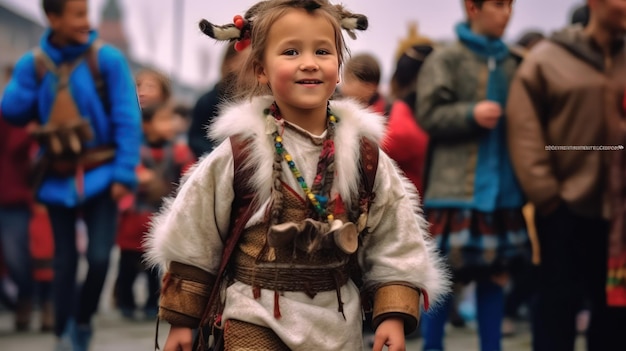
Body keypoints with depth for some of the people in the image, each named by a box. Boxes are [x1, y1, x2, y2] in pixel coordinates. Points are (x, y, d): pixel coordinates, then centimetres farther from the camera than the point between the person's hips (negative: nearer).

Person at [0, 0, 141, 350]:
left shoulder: (107, 59, -9)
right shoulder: (32, 64, -1)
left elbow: (127, 119, -9)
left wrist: (124, 173, -15)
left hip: (99, 176, -2)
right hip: (58, 180, 2)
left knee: (99, 256, -11)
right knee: (65, 261, 8)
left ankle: (84, 321, 15)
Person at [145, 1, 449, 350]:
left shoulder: (364, 154, -2)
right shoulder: (239, 153, -8)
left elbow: (395, 243, 4)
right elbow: (193, 241, 0)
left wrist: (394, 316, -5)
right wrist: (182, 319, 2)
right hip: (255, 321, -2)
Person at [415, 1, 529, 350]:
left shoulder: (511, 63, 13)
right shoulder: (446, 59, -4)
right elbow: (428, 114, -8)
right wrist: (471, 114, -21)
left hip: (505, 186, 5)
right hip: (456, 187, -5)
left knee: (497, 272, 8)